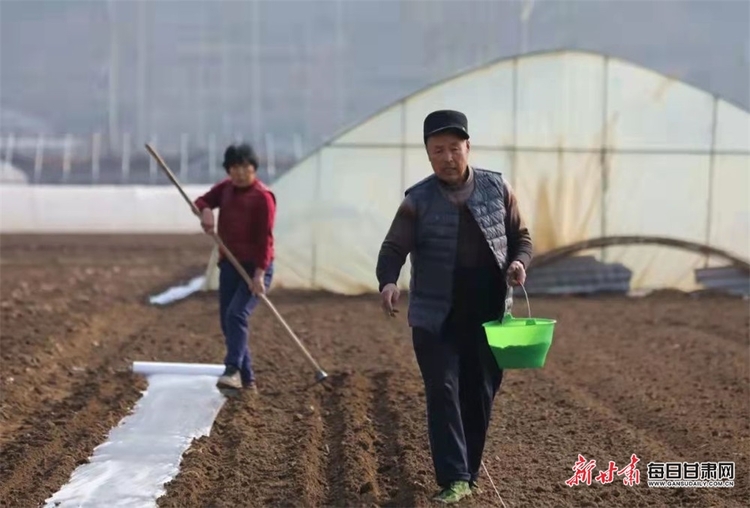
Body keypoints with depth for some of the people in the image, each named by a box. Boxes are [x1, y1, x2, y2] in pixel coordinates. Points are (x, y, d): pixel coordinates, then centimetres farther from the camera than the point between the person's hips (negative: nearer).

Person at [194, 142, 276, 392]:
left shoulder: (262, 196, -14)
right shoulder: (226, 187, 7)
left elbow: (265, 238, -18)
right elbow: (202, 200, 14)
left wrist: (259, 273, -24)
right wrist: (205, 210, -11)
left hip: (255, 268, -8)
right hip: (229, 265, 8)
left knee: (237, 315, -25)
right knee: (227, 321, 7)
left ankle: (233, 370, -32)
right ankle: (247, 380, 14)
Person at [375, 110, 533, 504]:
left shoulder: (497, 188, 3)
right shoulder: (418, 200, -4)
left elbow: (521, 237, 12)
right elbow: (394, 248, -9)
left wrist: (519, 262, -10)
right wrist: (388, 282, -30)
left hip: (489, 316, 2)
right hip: (435, 319, -2)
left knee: (479, 396, 9)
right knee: (443, 394, -8)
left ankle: (469, 474, 22)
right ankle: (454, 479, -9)